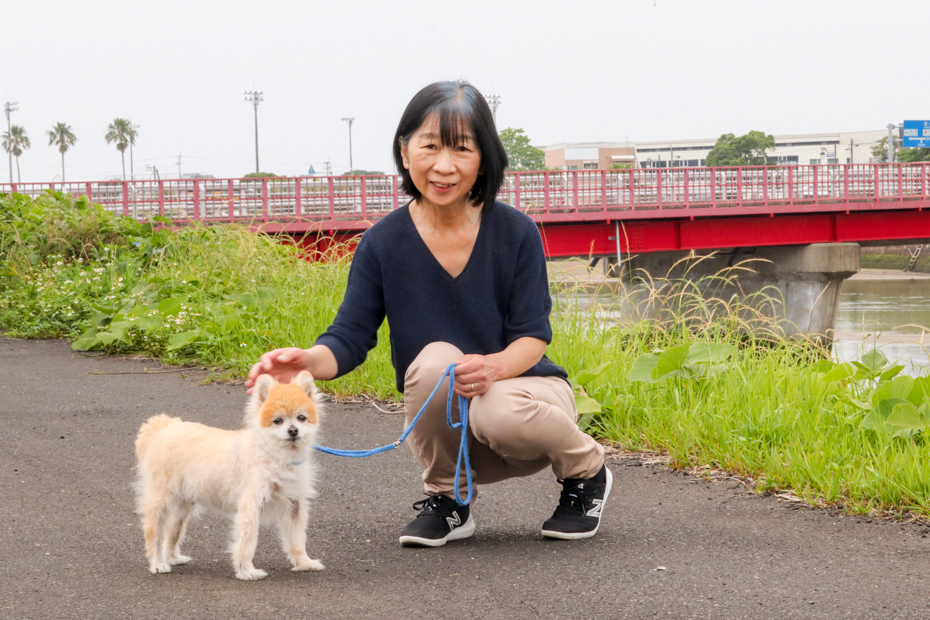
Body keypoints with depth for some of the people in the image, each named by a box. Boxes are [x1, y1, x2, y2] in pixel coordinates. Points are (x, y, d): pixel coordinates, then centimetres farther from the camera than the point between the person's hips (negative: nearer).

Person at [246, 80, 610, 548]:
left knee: (500, 412, -36)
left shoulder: (515, 233, -11)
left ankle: (586, 471, 1)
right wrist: (307, 360, -35)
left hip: (522, 389, -1)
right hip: (445, 429, 1)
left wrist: (496, 365, -34)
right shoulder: (383, 243, -9)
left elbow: (533, 335, -11)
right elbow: (351, 337, -11)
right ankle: (446, 500, -5)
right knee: (435, 359, -32)